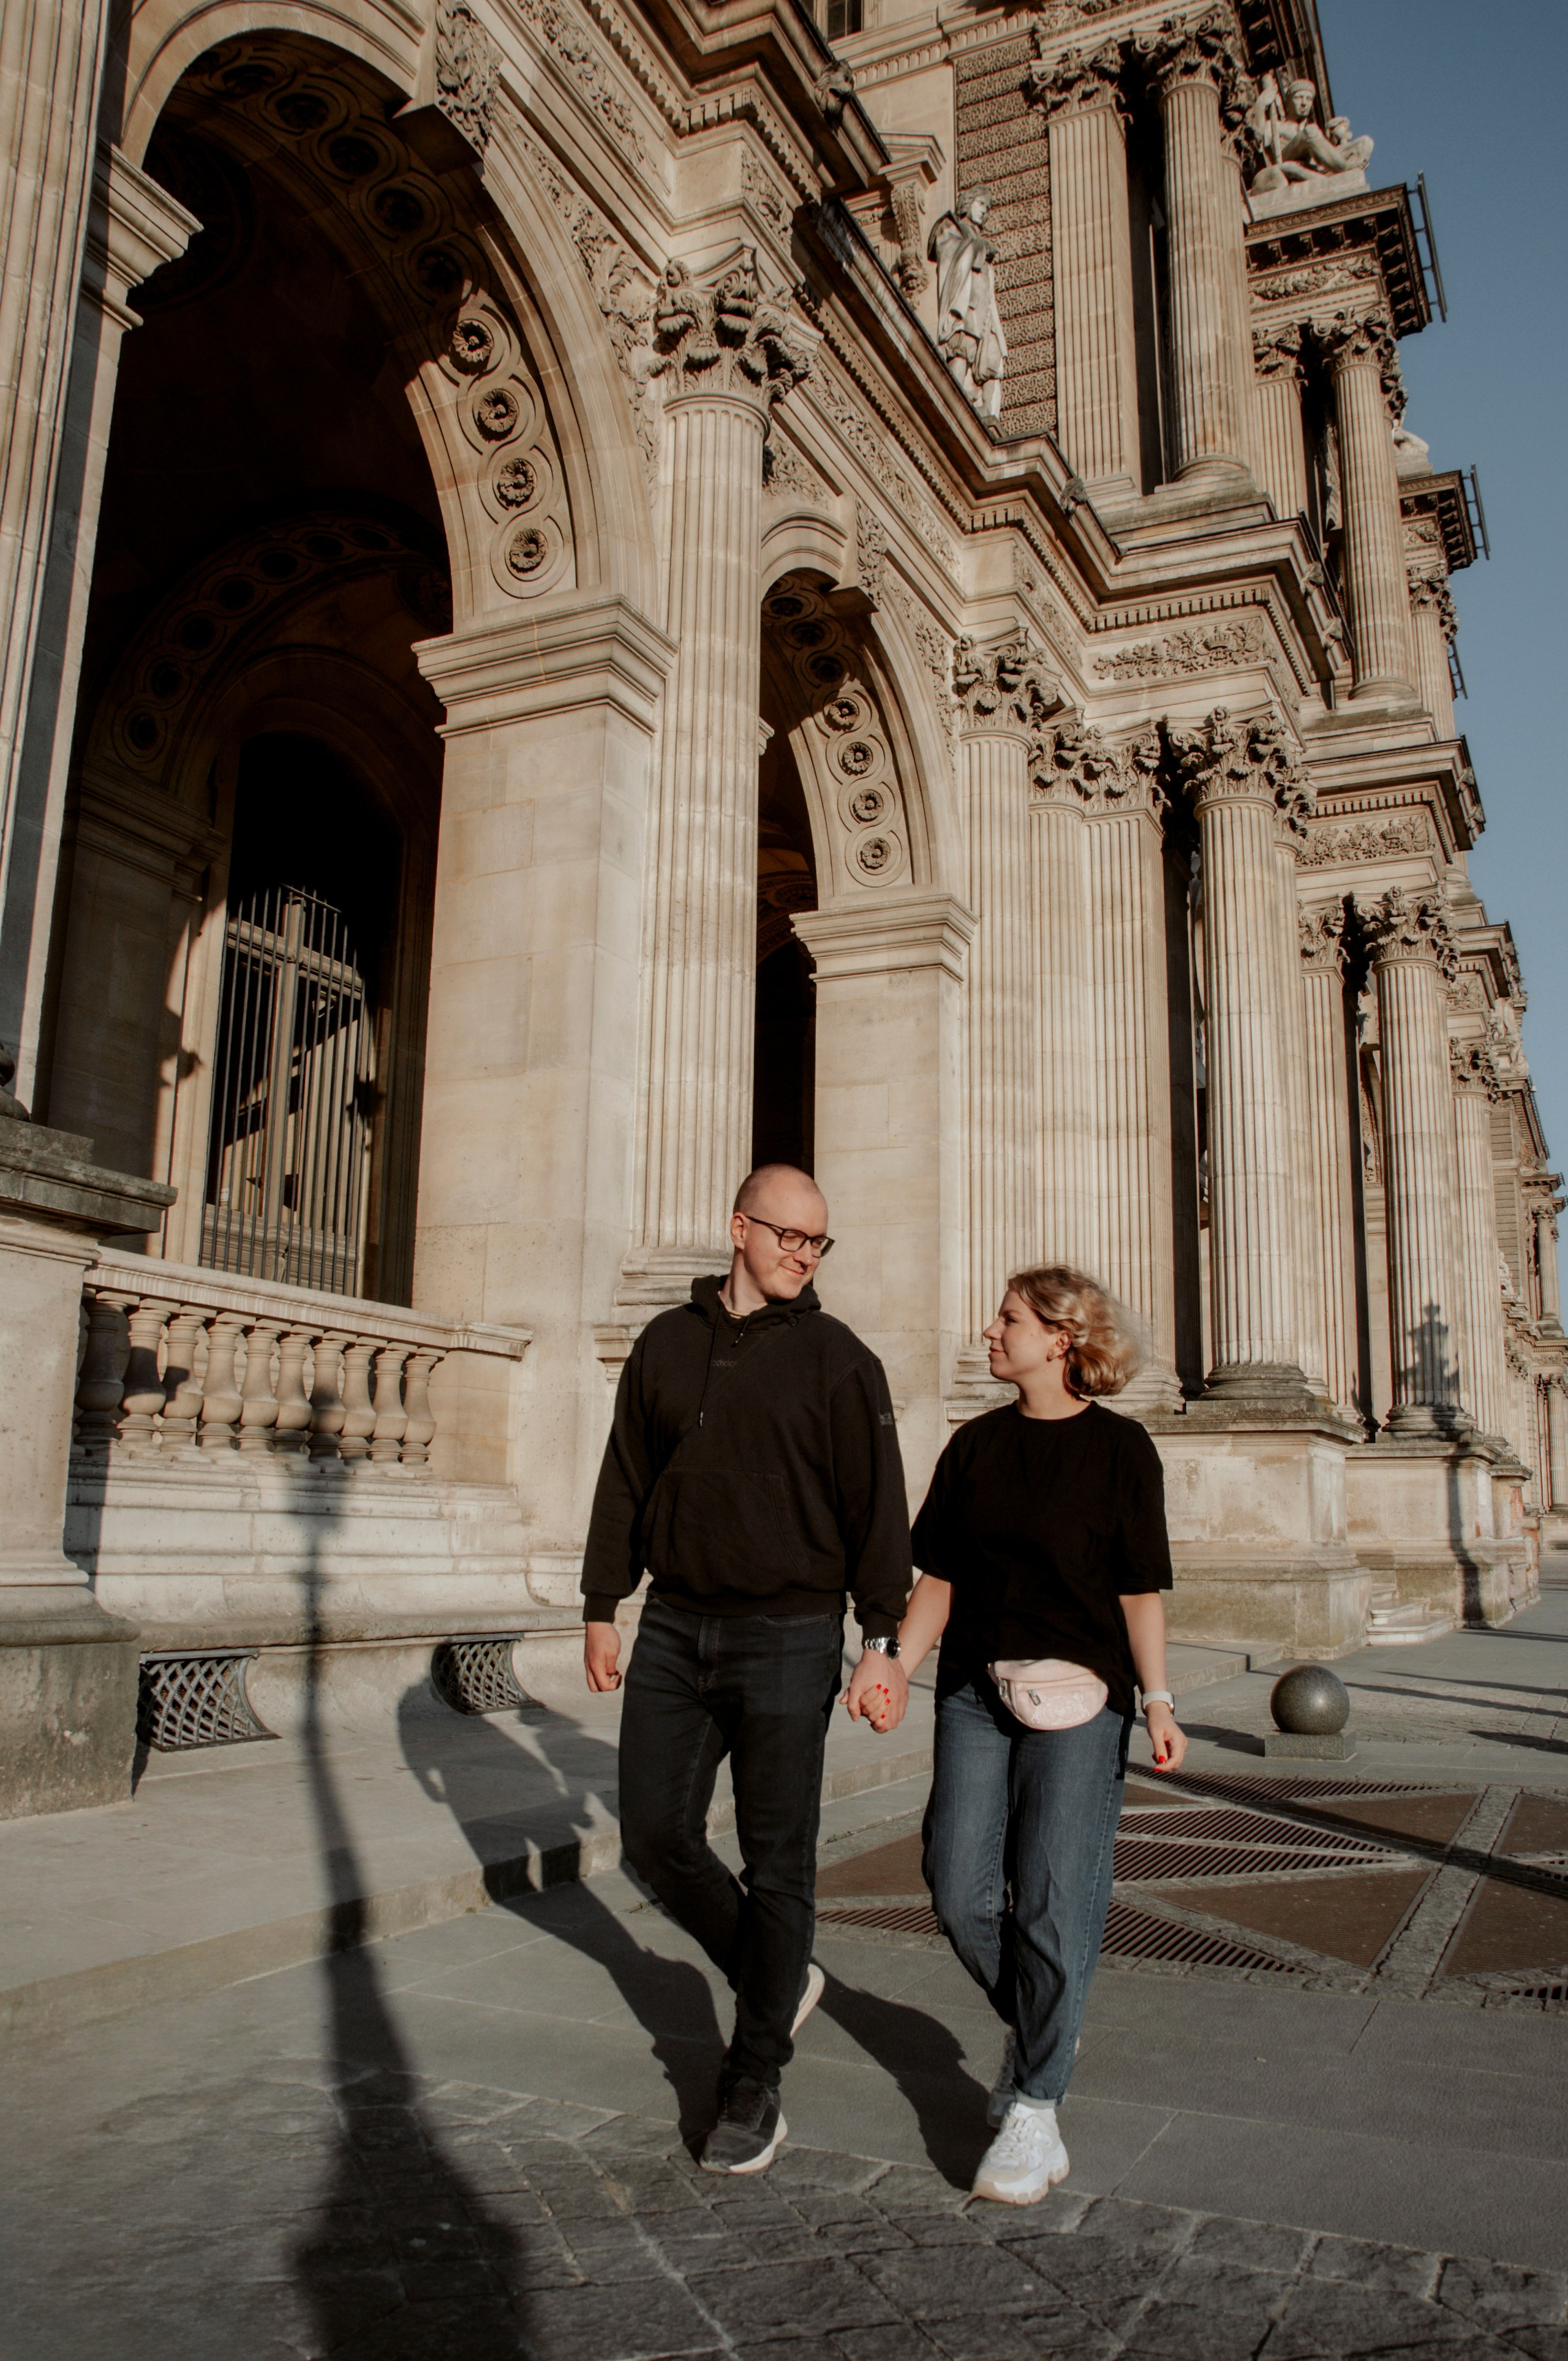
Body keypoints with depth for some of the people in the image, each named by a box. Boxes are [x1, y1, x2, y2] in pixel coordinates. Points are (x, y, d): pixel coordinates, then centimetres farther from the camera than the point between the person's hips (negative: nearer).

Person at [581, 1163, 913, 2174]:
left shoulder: (838, 1358, -3)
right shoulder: (668, 1343, 8)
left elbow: (878, 1511, -5)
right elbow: (625, 1486, 13)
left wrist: (884, 1643, -10)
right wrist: (602, 1609, 11)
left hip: (787, 1637, -4)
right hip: (675, 1630, 4)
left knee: (777, 1863, 3)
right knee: (656, 1835, 7)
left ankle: (755, 2086, 19)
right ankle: (780, 1979, 31)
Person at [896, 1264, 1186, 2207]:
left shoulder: (1120, 1447, -3)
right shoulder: (976, 1445, 9)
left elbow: (1141, 1592, -2)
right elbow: (939, 1581, 10)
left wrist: (1159, 1701, -9)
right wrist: (893, 1665, 0)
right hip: (976, 1691, 4)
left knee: (1054, 1898, -3)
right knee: (960, 1892, 2)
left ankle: (1035, 2107, 12)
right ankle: (1037, 2028, 30)